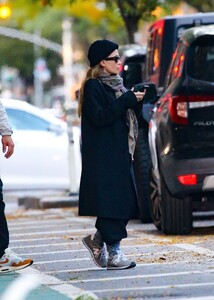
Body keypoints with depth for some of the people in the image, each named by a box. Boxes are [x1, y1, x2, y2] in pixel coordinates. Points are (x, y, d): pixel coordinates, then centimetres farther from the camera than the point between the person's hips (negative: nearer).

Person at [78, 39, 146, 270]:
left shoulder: (114, 84, 16)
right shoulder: (93, 86, -10)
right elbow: (99, 117, -20)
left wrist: (136, 100, 4)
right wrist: (127, 100, -19)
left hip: (119, 153, 9)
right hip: (103, 154, -9)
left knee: (125, 202, 6)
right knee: (111, 201, -9)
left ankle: (97, 240, 21)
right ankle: (113, 254, -5)